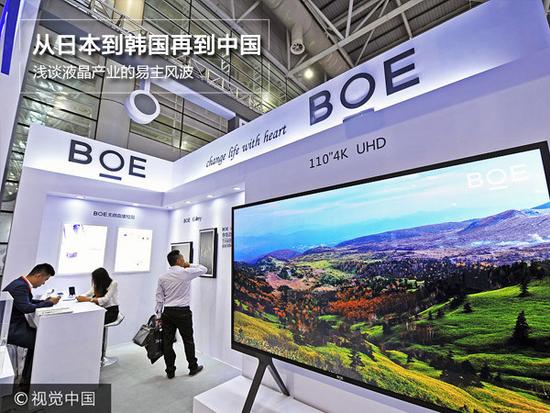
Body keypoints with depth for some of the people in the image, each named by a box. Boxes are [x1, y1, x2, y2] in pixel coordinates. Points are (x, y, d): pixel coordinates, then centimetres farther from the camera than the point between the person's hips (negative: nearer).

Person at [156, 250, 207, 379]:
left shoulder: (162, 277, 2)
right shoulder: (186, 273, -12)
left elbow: (159, 298, 4)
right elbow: (204, 269, 1)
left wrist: (159, 316, 11)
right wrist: (190, 265, 8)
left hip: (167, 312, 4)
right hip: (183, 312, -4)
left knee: (167, 342, 13)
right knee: (188, 340, 12)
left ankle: (170, 371, 23)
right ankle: (193, 367, 26)